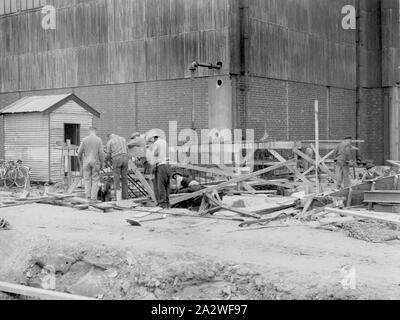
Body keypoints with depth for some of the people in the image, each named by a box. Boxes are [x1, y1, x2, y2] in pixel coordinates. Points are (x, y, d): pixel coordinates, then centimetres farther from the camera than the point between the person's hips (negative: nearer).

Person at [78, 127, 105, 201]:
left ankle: (88, 195, 3)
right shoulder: (99, 140, -4)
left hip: (86, 162, 1)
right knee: (95, 180, 5)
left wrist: (80, 160, 16)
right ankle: (94, 197, 0)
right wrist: (102, 164, 1)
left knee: (87, 179, 10)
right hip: (95, 162, -1)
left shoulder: (85, 139, -1)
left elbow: (80, 152, -1)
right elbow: (101, 153, -8)